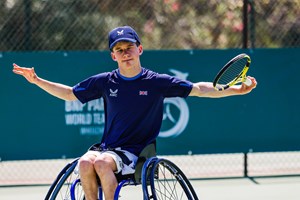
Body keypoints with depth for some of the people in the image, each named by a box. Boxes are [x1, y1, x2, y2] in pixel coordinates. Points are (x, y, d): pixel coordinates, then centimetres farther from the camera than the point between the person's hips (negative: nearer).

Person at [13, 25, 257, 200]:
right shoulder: (105, 81, 7)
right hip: (106, 147, 3)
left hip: (134, 151, -3)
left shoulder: (157, 82, 0)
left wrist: (235, 90, -14)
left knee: (102, 162, -34)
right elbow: (69, 93, 19)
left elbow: (198, 89, -1)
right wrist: (37, 80, 12)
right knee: (86, 162, -31)